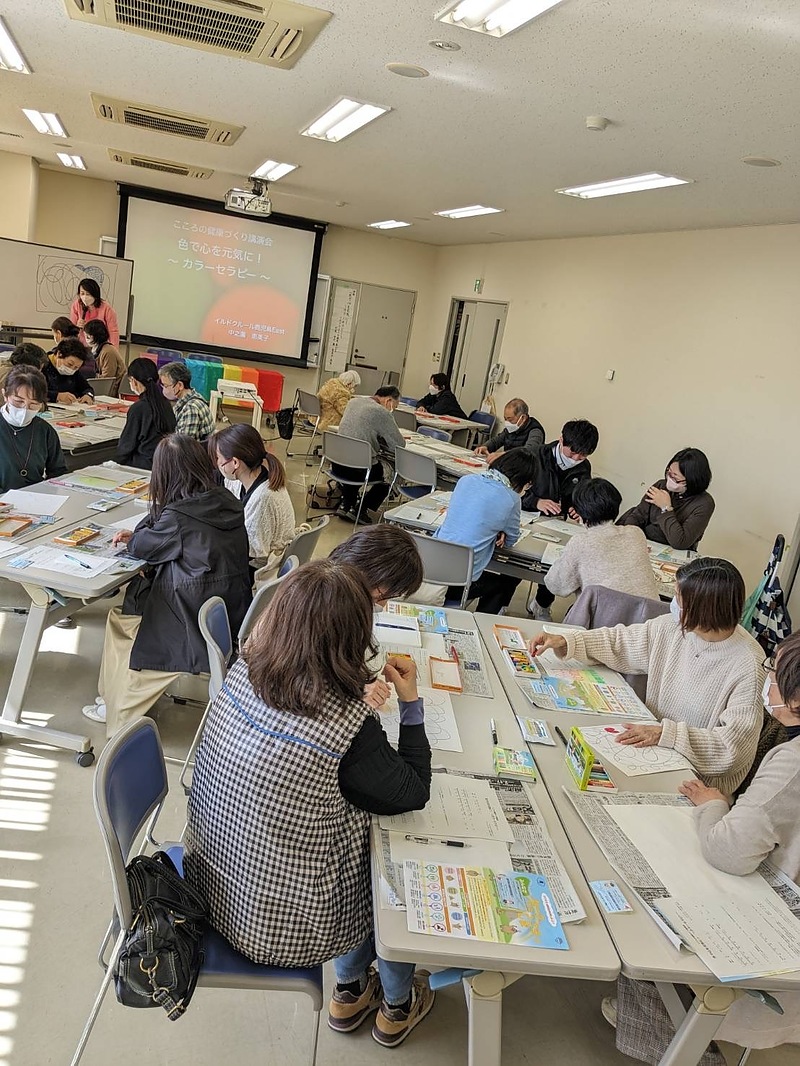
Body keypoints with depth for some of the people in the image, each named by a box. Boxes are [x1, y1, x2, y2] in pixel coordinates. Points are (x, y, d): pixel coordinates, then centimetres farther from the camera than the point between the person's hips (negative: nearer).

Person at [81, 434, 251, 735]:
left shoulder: (178, 515, -22)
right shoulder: (226, 501, 1)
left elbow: (141, 548, -5)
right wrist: (139, 537, 11)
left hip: (201, 626, -7)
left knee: (119, 619, 18)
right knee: (137, 588, 23)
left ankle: (118, 706, 35)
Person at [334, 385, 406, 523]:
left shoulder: (354, 401, 8)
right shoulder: (381, 413, -14)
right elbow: (400, 445, -10)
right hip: (360, 468, -7)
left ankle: (346, 506, 29)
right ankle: (359, 510, 13)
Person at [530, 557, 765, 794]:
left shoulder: (747, 667, -23)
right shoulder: (673, 627, -5)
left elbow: (734, 746, -25)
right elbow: (622, 643, 9)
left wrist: (665, 733, -33)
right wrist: (565, 642, 0)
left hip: (700, 783, -6)